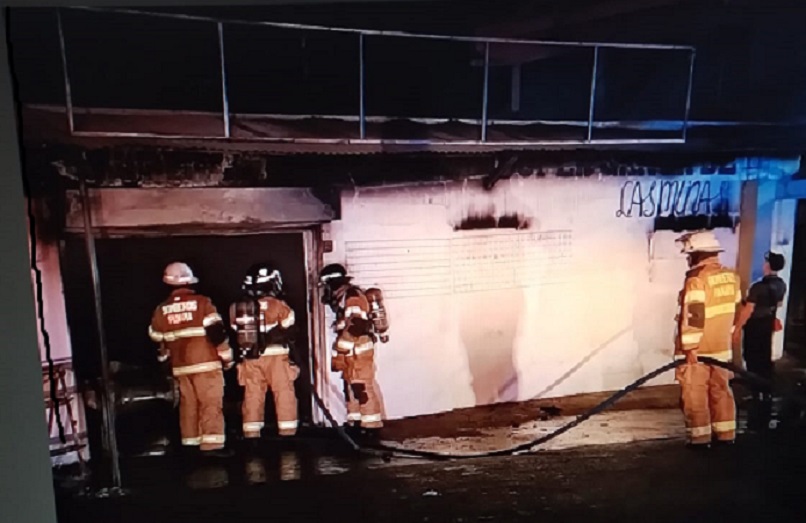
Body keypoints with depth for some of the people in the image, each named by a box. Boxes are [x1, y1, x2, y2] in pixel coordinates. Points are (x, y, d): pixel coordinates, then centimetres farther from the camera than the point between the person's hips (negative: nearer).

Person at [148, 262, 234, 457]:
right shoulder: (202, 303, -8)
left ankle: (190, 443, 21)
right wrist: (227, 356, -2)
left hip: (181, 366, 5)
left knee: (188, 405, 14)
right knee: (211, 404, -3)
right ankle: (212, 445, -7)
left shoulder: (161, 310, 8)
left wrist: (164, 358, 33)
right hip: (205, 363, -5)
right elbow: (217, 331, -11)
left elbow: (156, 340, 16)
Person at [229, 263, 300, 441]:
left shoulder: (238, 307, 5)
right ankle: (287, 431, 6)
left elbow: (236, 335, 9)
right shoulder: (278, 305, -9)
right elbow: (289, 332, -8)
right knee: (284, 394, 4)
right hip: (276, 357, -4)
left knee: (252, 396, 10)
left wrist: (238, 356, 17)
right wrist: (293, 354, 5)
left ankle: (251, 434, 16)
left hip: (250, 359, 4)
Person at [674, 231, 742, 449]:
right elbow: (734, 312, 14)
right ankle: (725, 434, 24)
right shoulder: (731, 277, 6)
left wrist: (690, 348, -18)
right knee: (721, 391, 16)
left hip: (698, 349, -7)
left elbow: (693, 316, -22)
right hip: (721, 347, 7)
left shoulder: (697, 278, -18)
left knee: (695, 395, 3)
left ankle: (700, 438, 9)